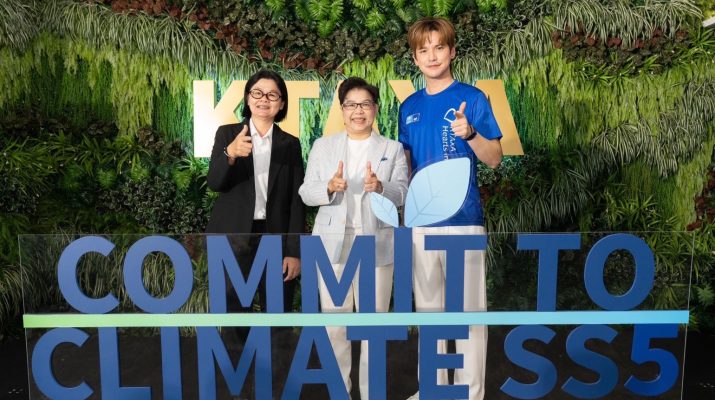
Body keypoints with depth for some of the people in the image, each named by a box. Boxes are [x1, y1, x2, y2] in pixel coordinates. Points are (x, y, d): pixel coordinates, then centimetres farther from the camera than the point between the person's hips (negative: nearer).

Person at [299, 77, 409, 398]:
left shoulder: (392, 149, 9)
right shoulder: (323, 146, 10)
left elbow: (402, 194, -2)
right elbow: (306, 193, 3)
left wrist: (380, 187, -23)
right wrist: (329, 187, -18)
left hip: (376, 245, 0)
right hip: (333, 244, 1)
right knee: (334, 321, 4)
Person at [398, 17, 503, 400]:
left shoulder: (471, 97, -3)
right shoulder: (409, 106, 11)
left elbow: (494, 159, -6)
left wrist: (470, 133, -24)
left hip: (462, 217, -5)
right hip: (421, 219, 5)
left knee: (468, 306, 3)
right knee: (428, 305, 14)